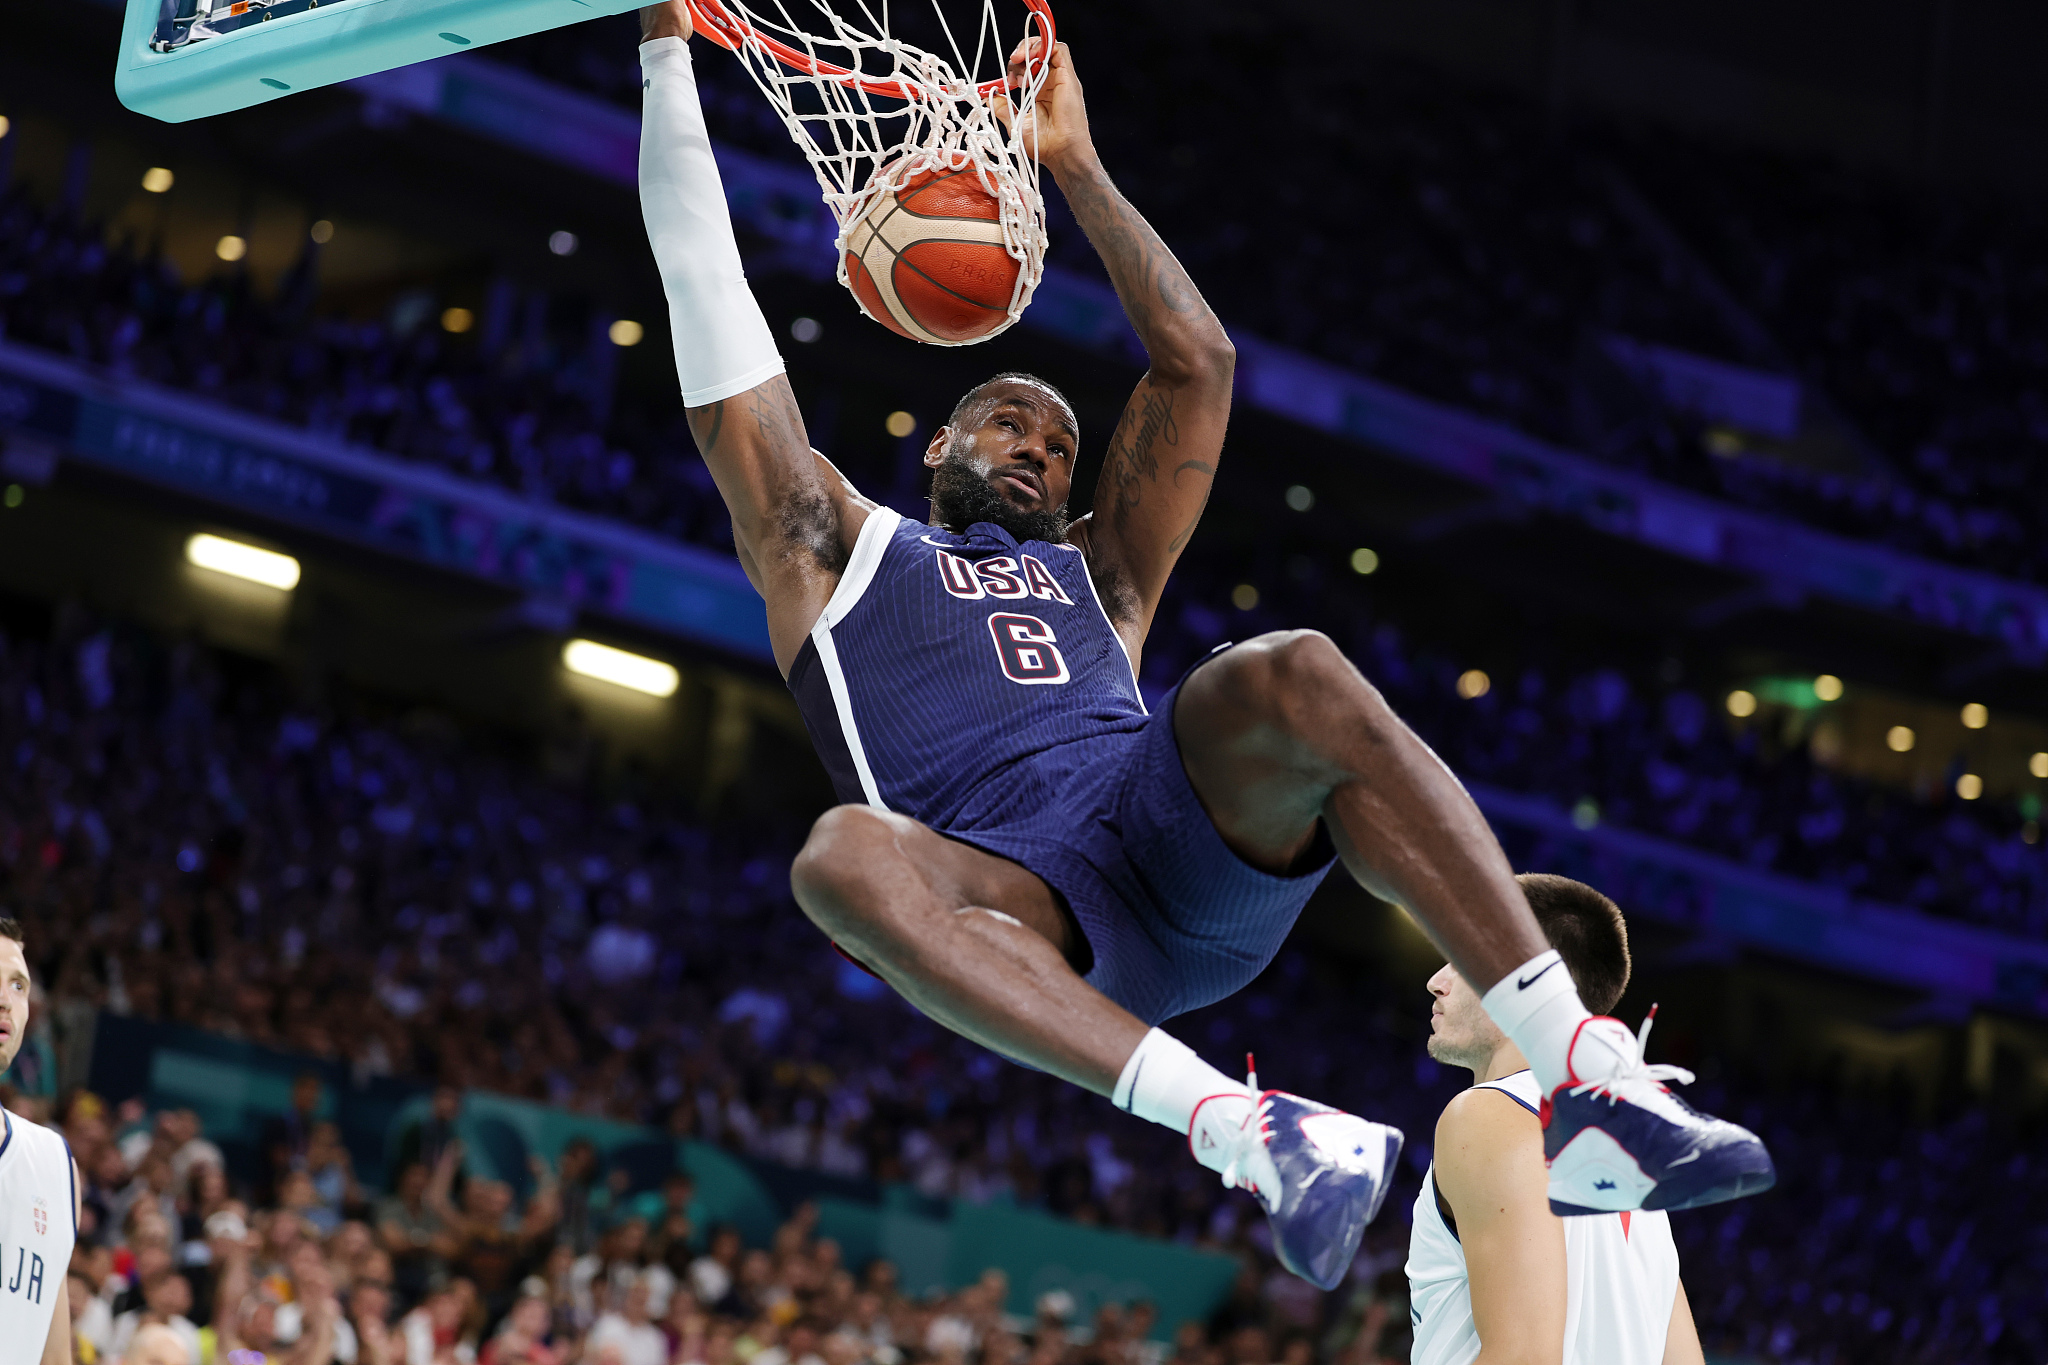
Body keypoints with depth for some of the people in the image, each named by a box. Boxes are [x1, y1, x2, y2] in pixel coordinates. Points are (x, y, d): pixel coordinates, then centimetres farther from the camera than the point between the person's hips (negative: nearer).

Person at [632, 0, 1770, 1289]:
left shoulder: (1098, 572, 37)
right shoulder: (837, 548, 29)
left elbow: (1196, 361, 30)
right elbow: (705, 282, 26)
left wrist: (1075, 166, 30)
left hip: (1187, 836, 3)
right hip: (1027, 910, -3)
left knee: (1296, 677, -29)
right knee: (844, 855, -37)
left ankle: (1593, 1084, -40)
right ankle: (1252, 1134, -52)